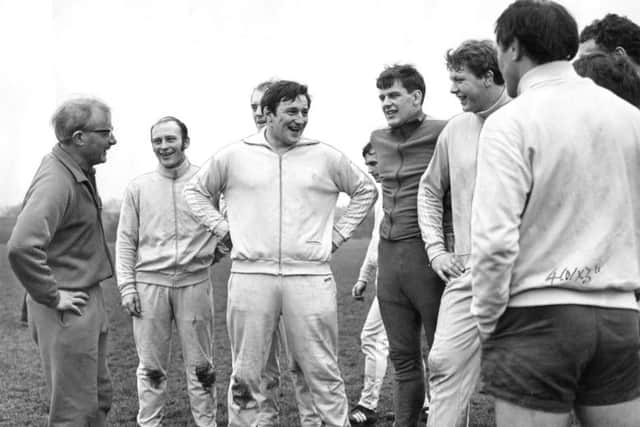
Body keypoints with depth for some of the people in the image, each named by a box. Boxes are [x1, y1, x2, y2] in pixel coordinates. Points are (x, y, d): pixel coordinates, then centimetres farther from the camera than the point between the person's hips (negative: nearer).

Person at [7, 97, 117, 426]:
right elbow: (21, 247, -35)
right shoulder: (55, 181, -22)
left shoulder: (81, 172, 9)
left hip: (88, 304, 10)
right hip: (67, 311, -10)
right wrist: (52, 297, -24)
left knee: (99, 396, 19)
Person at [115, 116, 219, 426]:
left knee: (200, 365, 5)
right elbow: (125, 241, 9)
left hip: (194, 282, -1)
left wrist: (216, 249, -6)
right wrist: (126, 285, 1)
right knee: (151, 366, 6)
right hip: (149, 283, 1)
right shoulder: (138, 187, 7)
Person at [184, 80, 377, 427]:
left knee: (322, 372, 2)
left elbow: (365, 191, 19)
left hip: (310, 277, 0)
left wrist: (338, 235, 10)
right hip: (250, 276, 0)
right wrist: (223, 230, 8)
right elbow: (196, 191, 19)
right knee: (245, 375, 6)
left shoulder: (326, 157, 6)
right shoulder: (234, 156, 6)